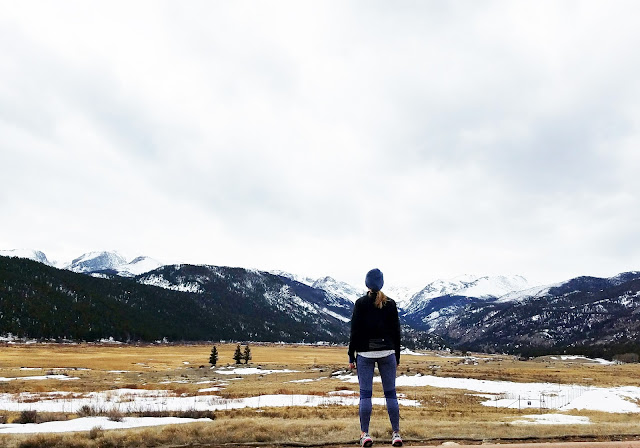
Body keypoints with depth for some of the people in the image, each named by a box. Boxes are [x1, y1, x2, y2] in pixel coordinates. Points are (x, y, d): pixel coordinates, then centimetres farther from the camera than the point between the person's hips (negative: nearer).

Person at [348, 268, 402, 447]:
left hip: (365, 353, -2)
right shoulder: (391, 304, 2)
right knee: (390, 393, 8)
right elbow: (396, 332, 6)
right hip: (387, 352, 2)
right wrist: (397, 356, 14)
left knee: (365, 394, 3)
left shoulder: (361, 303, -5)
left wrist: (351, 355, 2)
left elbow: (355, 331, -5)